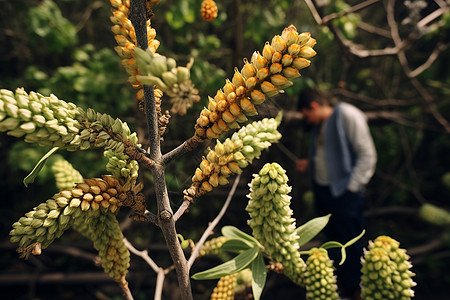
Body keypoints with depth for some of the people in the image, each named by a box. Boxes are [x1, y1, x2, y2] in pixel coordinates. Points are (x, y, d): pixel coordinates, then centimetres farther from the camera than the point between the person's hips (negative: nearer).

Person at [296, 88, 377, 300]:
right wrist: (308, 164, 10)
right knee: (332, 240, 15)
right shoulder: (320, 125, 14)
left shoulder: (347, 115, -10)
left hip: (344, 193, -7)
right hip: (322, 190, 8)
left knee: (350, 245, 3)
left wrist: (351, 187, -14)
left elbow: (367, 155, -12)